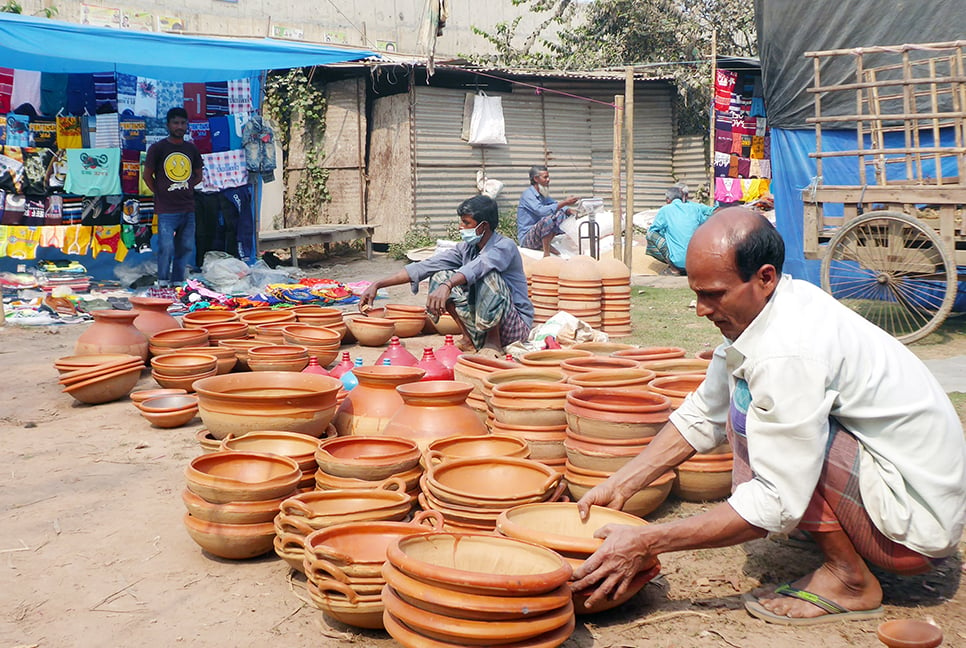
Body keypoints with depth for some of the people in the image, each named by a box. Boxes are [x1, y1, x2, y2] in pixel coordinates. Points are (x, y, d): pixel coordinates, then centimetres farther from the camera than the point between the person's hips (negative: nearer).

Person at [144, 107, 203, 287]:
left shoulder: (191, 149, 12)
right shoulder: (157, 148, 0)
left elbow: (198, 175, 22)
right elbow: (147, 175, 4)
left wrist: (186, 187, 9)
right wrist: (160, 193, 1)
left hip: (188, 208, 5)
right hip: (166, 210, -4)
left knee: (186, 247, 5)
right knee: (166, 247, -8)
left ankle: (178, 281, 16)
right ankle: (163, 281, 6)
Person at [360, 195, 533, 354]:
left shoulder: (505, 247, -16)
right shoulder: (466, 248, 4)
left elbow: (476, 268, -38)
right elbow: (424, 267, -1)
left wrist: (446, 286, -56)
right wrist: (377, 285, -6)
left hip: (515, 326, -6)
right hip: (480, 325, 6)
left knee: (488, 275, -31)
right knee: (439, 276, -4)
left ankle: (493, 341, -17)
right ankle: (469, 338, -5)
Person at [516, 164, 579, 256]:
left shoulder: (543, 195, 14)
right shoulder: (528, 194, -14)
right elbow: (541, 210, -30)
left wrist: (571, 212, -15)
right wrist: (564, 202, -30)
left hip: (538, 233, 9)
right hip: (526, 238, -8)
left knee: (560, 214, 1)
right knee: (547, 218, -32)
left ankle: (546, 245, -3)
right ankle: (546, 255, -25)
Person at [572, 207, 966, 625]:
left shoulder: (790, 353, -28)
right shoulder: (754, 308, -1)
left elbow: (777, 503, -27)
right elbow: (702, 416, 9)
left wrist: (647, 543, -24)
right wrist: (619, 485, 3)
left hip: (918, 518, -9)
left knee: (750, 413, -22)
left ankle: (849, 579, -7)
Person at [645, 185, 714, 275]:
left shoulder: (665, 210, 0)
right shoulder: (694, 208, 8)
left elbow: (652, 230, 11)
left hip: (678, 261, -4)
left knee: (650, 234, 7)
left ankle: (673, 268, 0)